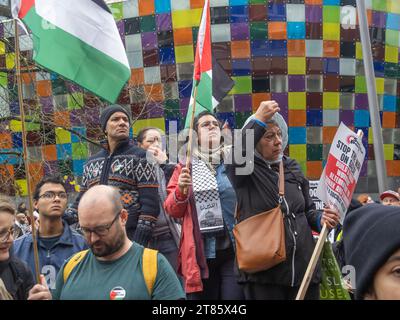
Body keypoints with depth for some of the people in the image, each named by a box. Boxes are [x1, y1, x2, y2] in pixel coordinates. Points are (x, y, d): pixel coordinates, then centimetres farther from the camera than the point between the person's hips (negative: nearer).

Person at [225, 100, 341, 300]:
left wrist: (320, 219, -2)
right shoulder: (245, 172, -2)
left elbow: (307, 211, 19)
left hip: (303, 266, 5)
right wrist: (258, 120, -22)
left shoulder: (293, 169, 13)